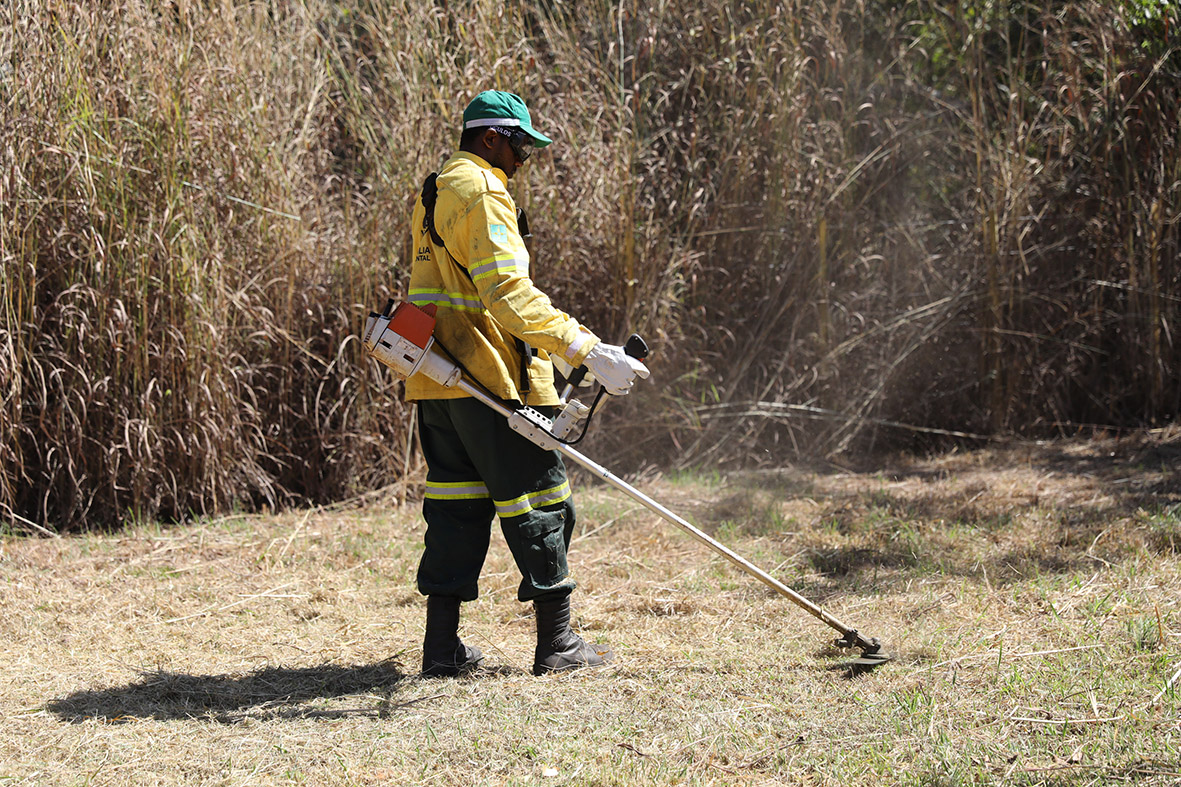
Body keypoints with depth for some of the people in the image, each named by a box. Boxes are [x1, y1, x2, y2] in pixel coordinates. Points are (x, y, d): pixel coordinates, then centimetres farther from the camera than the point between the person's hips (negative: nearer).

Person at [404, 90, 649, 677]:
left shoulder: (434, 192, 19)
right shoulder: (482, 194, -13)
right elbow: (508, 294, -24)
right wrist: (586, 350, -28)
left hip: (436, 384, 9)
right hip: (491, 379, -9)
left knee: (458, 504, 11)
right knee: (539, 500, -1)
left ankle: (442, 645, 9)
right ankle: (556, 643, 2)